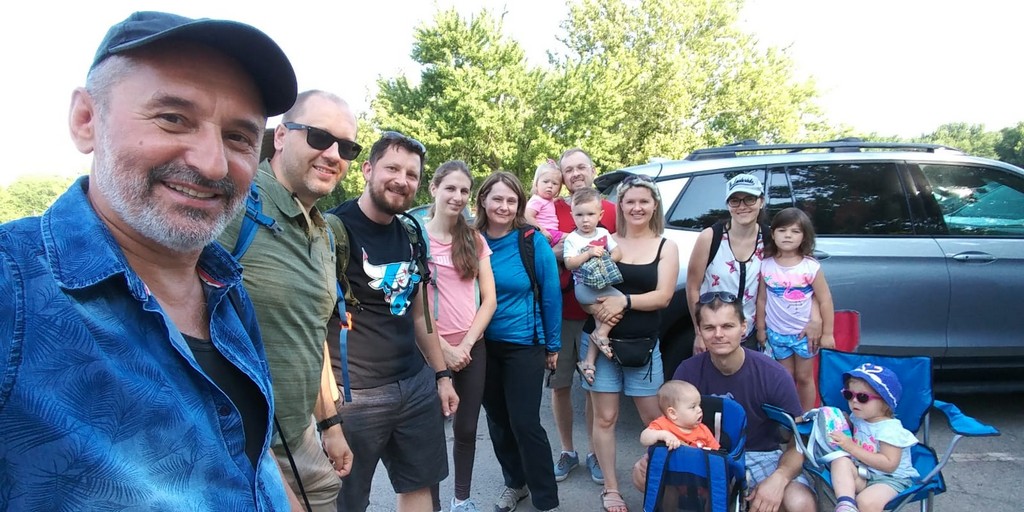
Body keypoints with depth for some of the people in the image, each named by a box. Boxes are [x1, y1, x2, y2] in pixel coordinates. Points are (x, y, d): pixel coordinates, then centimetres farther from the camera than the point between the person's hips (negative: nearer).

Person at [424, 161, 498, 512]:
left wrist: (466, 344, -8)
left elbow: (489, 300, 3)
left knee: (466, 429, 13)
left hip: (472, 348, 4)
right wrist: (443, 348, -11)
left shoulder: (475, 240, 6)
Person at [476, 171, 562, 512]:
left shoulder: (533, 242, -11)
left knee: (525, 422, -1)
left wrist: (553, 345, -1)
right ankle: (514, 483, 37)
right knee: (497, 419, 15)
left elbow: (550, 295, -5)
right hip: (483, 344, 4)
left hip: (524, 345, -3)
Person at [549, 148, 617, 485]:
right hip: (558, 314, 0)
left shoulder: (611, 211, 2)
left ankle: (595, 454, 28)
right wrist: (560, 252, -15)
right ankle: (567, 451, 29)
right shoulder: (551, 210, 1)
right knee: (560, 385, 10)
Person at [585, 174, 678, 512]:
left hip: (643, 345, 0)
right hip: (601, 340, 0)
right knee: (605, 417, 7)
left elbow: (663, 296, -8)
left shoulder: (666, 247, 2)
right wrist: (600, 310, -21)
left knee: (655, 417, 9)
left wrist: (624, 301, -23)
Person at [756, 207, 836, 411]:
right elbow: (762, 299, 0)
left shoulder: (811, 266, -13)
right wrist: (761, 329, 4)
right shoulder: (766, 265, -8)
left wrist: (827, 333, -7)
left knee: (804, 377, 12)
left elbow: (825, 300, -8)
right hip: (777, 333, 2)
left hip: (805, 333, -1)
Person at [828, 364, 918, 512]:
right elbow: (847, 423, 32)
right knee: (840, 461, -25)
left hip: (890, 478, -7)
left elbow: (889, 465, -22)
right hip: (861, 474, 7)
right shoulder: (858, 417, 7)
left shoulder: (890, 429, -16)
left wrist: (852, 447, -23)